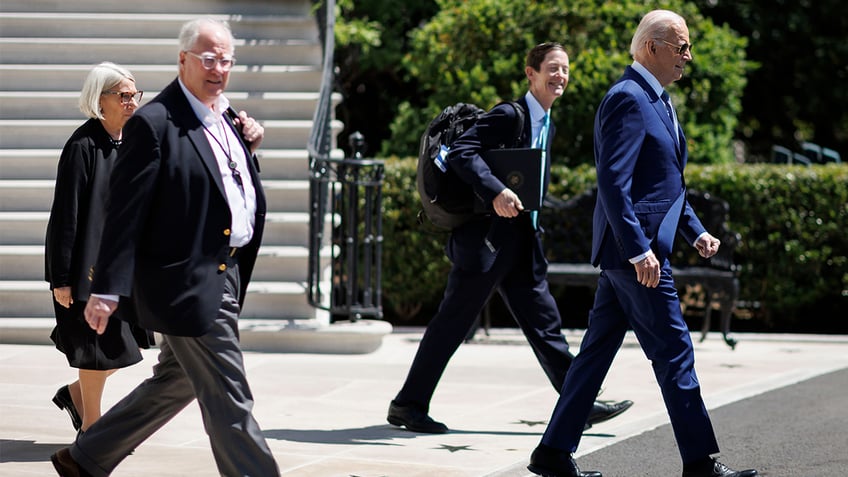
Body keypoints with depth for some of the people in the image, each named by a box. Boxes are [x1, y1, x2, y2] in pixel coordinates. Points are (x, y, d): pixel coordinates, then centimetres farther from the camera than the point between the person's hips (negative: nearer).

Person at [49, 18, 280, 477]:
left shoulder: (226, 118, 12)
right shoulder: (154, 123, -14)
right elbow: (125, 210, -16)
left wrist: (247, 146, 4)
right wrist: (106, 289, -19)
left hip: (225, 277, 10)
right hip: (187, 282, -10)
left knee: (176, 383, 19)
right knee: (228, 400, -5)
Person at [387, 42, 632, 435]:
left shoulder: (547, 125, 15)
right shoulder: (508, 115, -13)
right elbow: (460, 152, -23)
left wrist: (531, 225, 17)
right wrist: (496, 192, -33)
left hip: (522, 247, 9)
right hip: (485, 240, -9)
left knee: (545, 325, 8)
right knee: (453, 322, -3)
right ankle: (408, 405, 5)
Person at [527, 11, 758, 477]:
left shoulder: (654, 99, 18)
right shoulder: (627, 98, -15)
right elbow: (613, 182, -22)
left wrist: (695, 231, 19)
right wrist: (640, 250, -25)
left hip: (628, 252, 10)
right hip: (633, 247, -10)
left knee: (597, 351, 11)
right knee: (674, 352, -5)